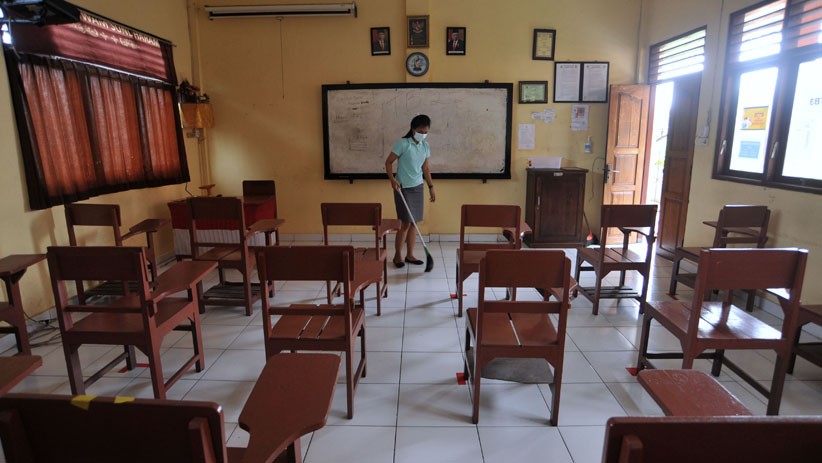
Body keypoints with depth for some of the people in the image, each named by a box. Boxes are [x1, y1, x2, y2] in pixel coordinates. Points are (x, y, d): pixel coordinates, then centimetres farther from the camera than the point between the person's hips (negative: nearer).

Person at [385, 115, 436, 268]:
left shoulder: (425, 146, 7)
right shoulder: (403, 143, -12)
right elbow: (388, 162, -9)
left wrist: (431, 187, 13)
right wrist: (392, 180, -21)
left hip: (418, 187, 6)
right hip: (403, 188, -6)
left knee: (413, 223, 8)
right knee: (406, 222, -6)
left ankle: (409, 255, 19)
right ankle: (397, 255, 10)